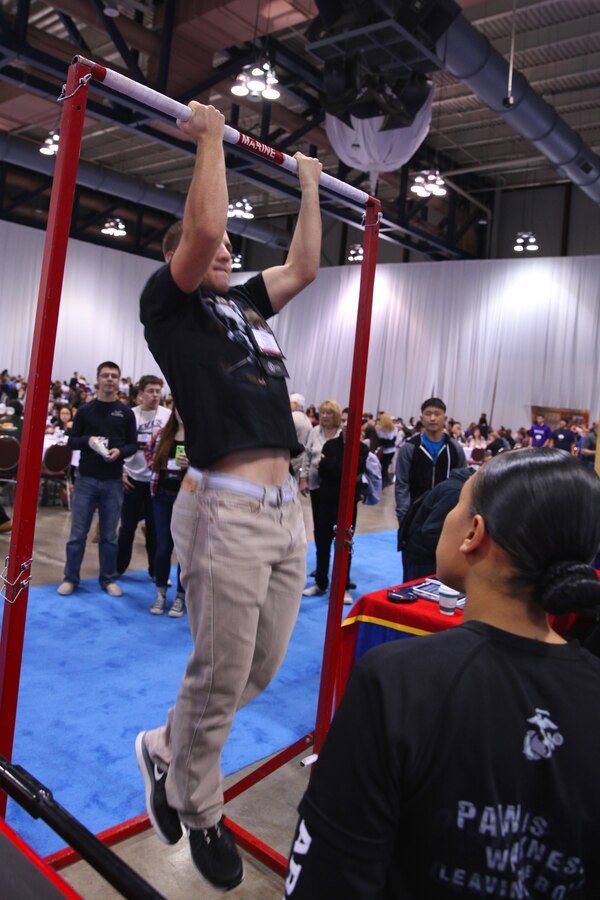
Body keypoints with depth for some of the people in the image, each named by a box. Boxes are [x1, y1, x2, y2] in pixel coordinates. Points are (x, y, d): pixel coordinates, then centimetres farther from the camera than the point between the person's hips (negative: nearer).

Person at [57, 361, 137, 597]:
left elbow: (133, 445, 6)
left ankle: (108, 579, 21)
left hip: (113, 482, 0)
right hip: (86, 479, 0)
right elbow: (71, 441, 5)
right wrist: (88, 440, -14)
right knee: (78, 532, 5)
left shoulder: (126, 413, 4)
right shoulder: (84, 410, 4)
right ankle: (70, 578, 18)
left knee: (109, 535, 9)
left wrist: (120, 451, -14)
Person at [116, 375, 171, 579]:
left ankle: (156, 570, 19)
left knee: (155, 527, 8)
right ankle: (118, 567, 24)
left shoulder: (168, 415, -1)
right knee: (127, 526, 10)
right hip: (133, 478, 0)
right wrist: (120, 471, -3)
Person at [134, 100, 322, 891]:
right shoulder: (168, 302, 3)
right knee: (219, 678, 4)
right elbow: (203, 226, -12)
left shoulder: (247, 305, 23)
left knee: (260, 670, 16)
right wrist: (210, 137, 2)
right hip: (227, 510, -8)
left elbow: (304, 266, 28)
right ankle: (197, 813, 31)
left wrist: (309, 187, 35)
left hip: (287, 510, 8)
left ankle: (166, 748, 40)